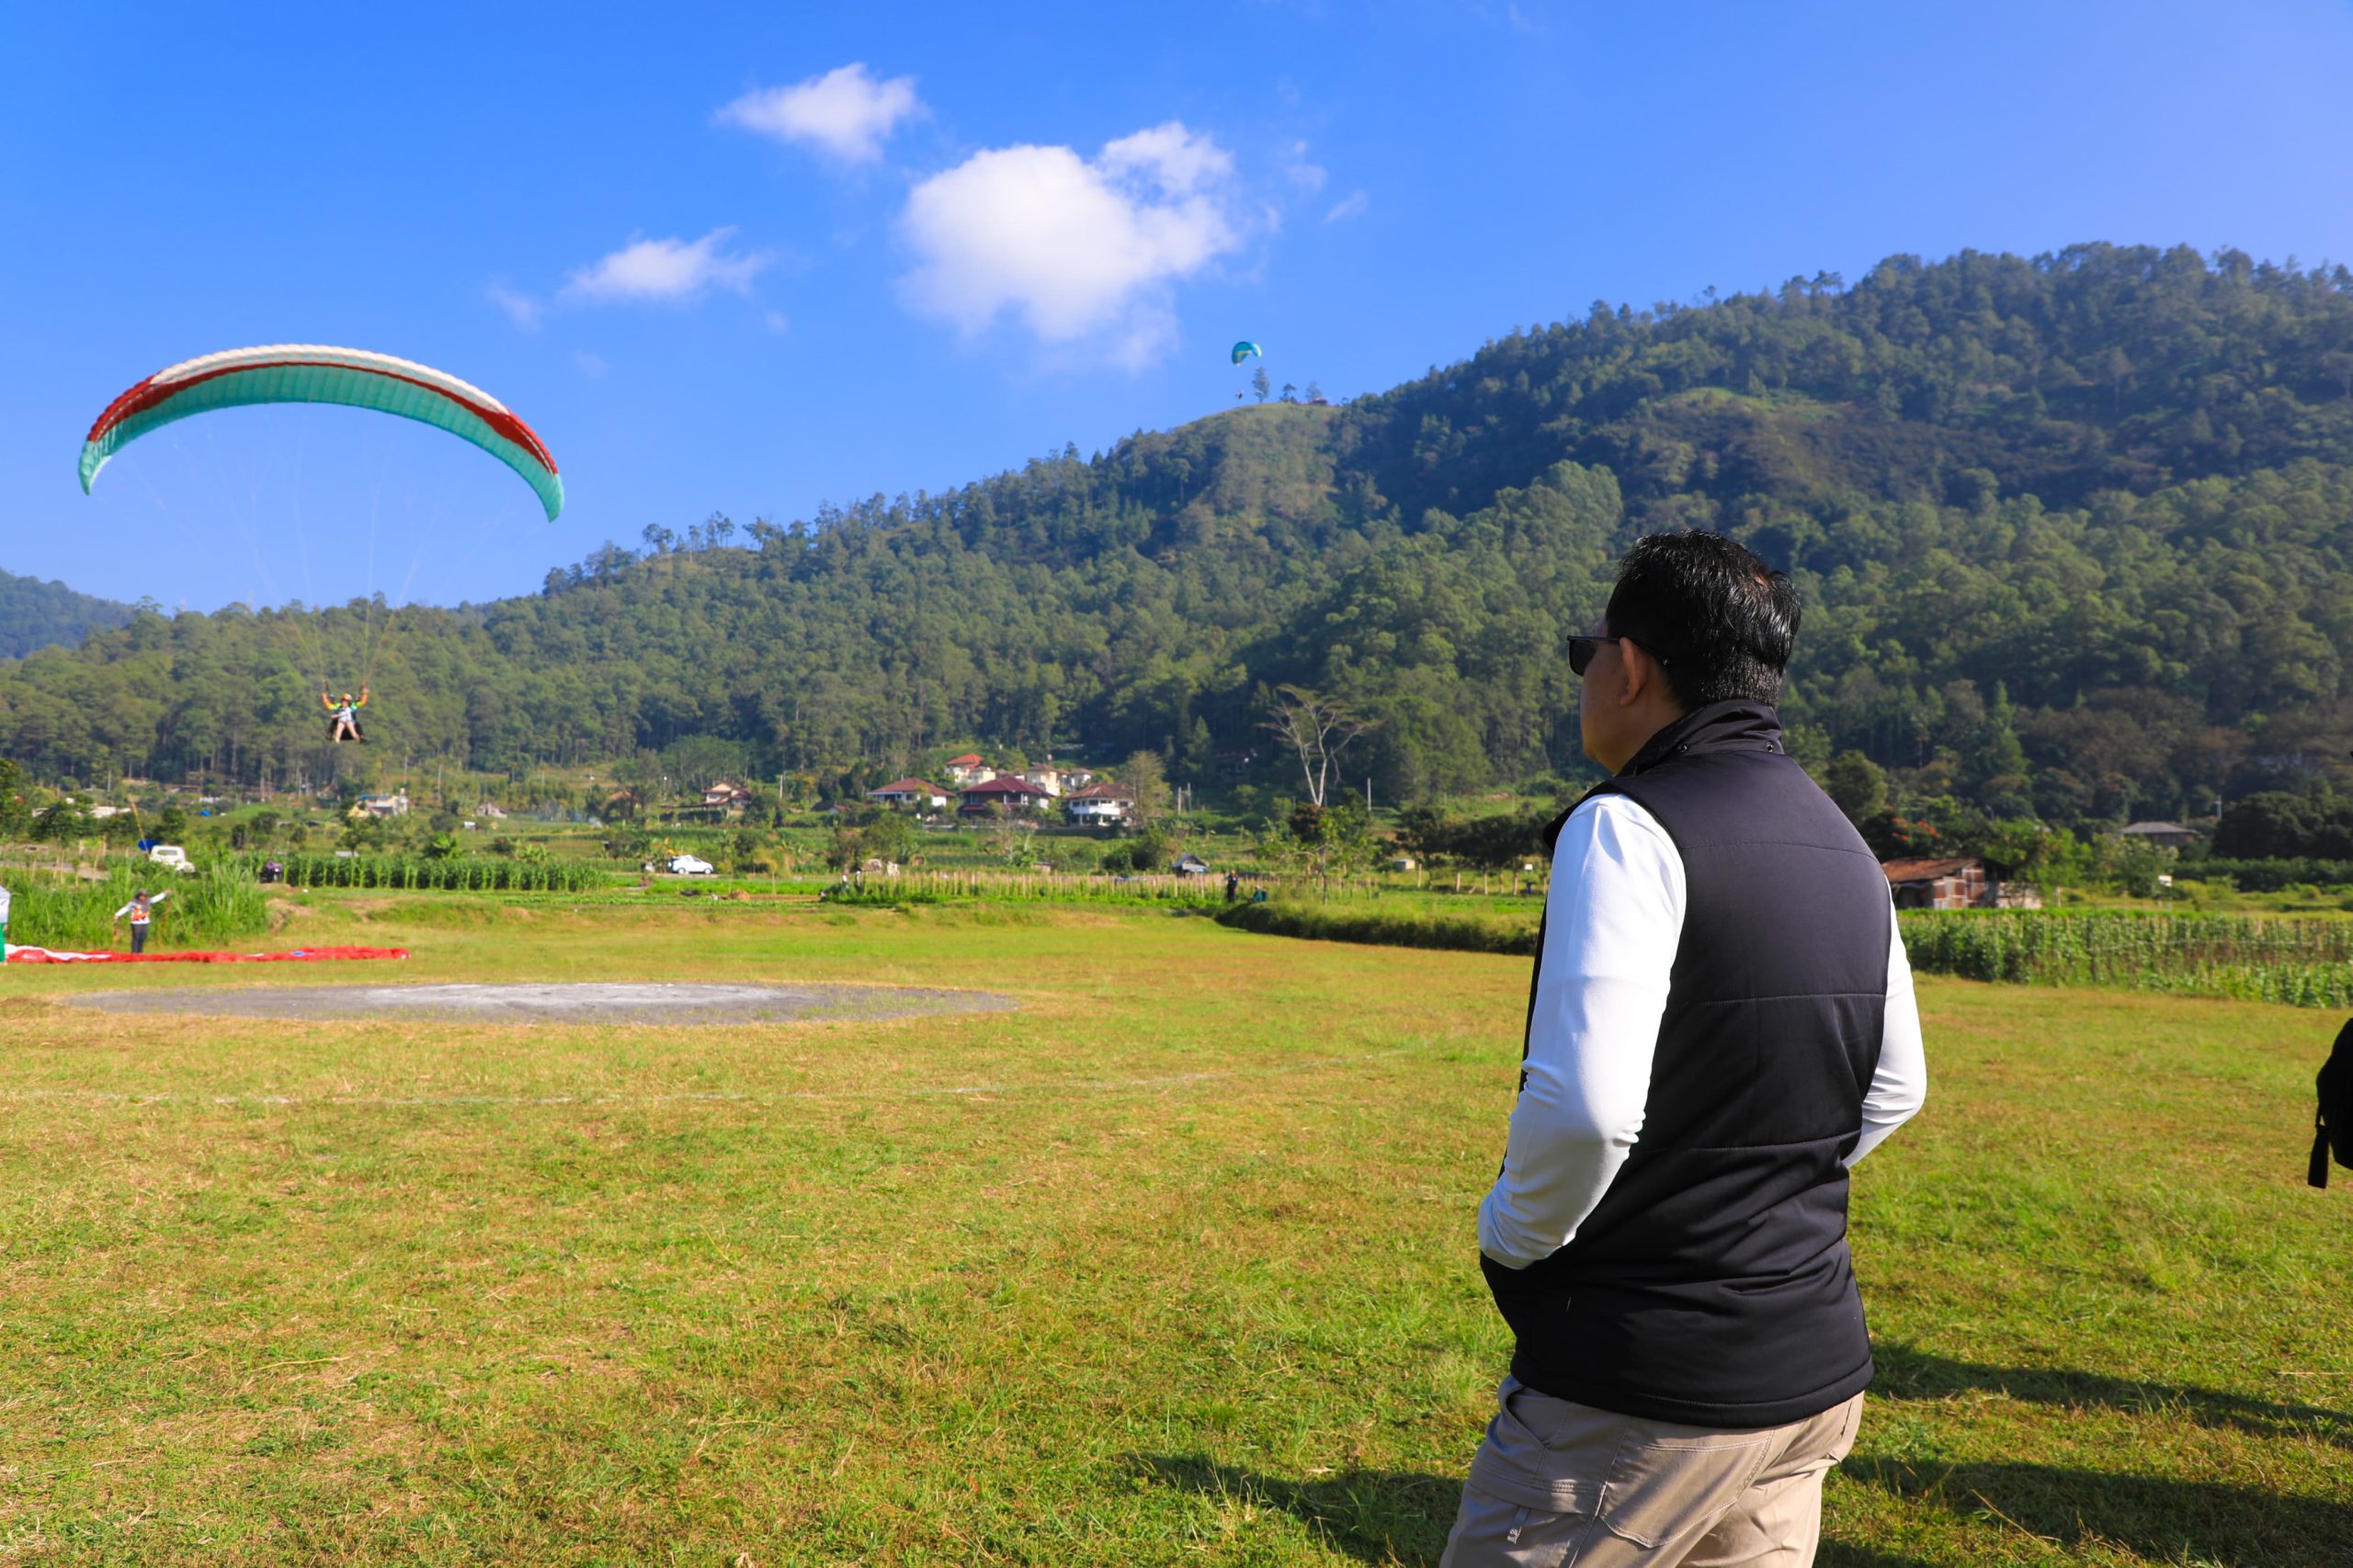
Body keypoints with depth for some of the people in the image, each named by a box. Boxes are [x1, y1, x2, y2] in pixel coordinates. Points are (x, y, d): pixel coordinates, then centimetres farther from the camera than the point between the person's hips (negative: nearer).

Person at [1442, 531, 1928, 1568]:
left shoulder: (1629, 828, -18)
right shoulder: (1845, 849, 10)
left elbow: (1584, 1106, -27)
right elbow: (1892, 1091, 19)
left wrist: (1512, 1234, -9)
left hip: (1641, 1394, -8)